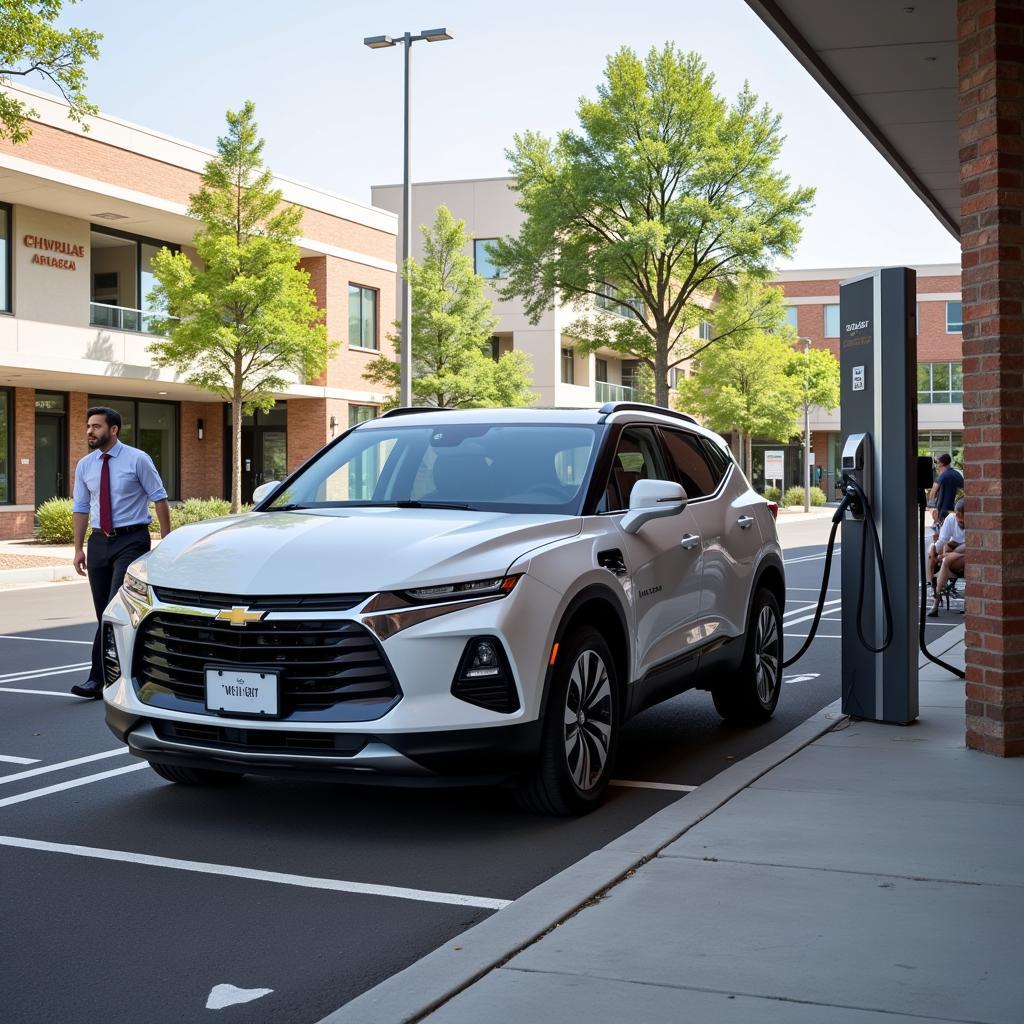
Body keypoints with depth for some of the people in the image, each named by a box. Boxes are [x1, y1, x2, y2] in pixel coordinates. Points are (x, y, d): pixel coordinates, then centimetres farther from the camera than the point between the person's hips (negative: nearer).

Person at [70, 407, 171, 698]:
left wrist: (166, 540, -8)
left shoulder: (137, 460, -6)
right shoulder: (84, 465, 8)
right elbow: (81, 508, 12)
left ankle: (99, 679, -12)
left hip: (131, 541, -6)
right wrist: (78, 549, 7)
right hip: (99, 542, 6)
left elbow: (159, 498, -4)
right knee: (104, 613, 7)